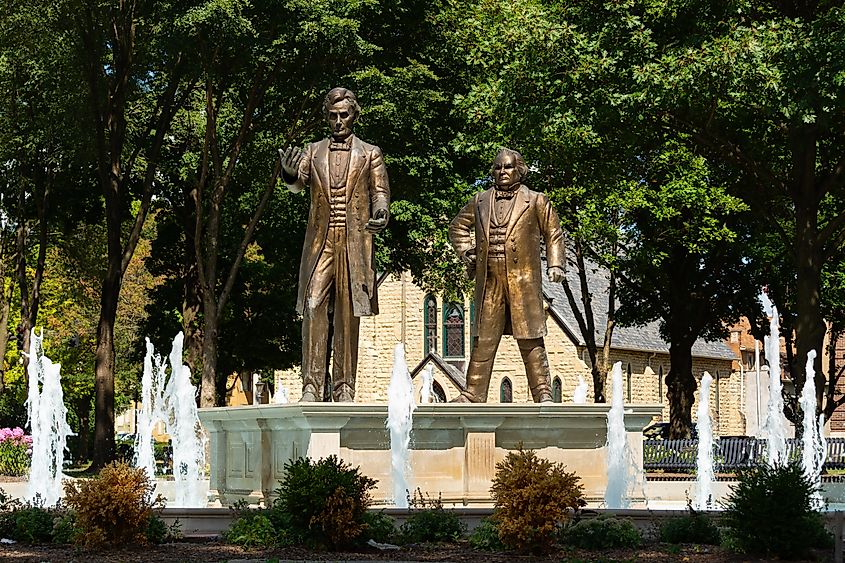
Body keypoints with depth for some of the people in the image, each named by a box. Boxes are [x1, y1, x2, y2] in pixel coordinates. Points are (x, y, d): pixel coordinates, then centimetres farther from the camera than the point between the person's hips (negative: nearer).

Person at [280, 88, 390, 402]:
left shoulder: (369, 154, 13)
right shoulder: (313, 152, 15)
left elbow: (380, 191, 5)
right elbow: (298, 184, -1)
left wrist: (380, 214, -17)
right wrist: (290, 173, -25)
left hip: (354, 243, -1)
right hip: (320, 242, 1)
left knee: (348, 314, -1)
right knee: (314, 309, -9)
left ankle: (344, 388, 0)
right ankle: (312, 386, -10)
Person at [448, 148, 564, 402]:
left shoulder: (536, 201, 9)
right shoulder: (480, 201, 17)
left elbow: (554, 235, 12)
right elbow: (458, 226, 29)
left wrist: (556, 265, 0)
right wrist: (465, 253, 14)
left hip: (523, 279, -3)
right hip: (489, 281, 3)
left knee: (530, 338, -4)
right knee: (483, 339, 3)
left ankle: (543, 393, -1)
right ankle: (473, 394, 6)